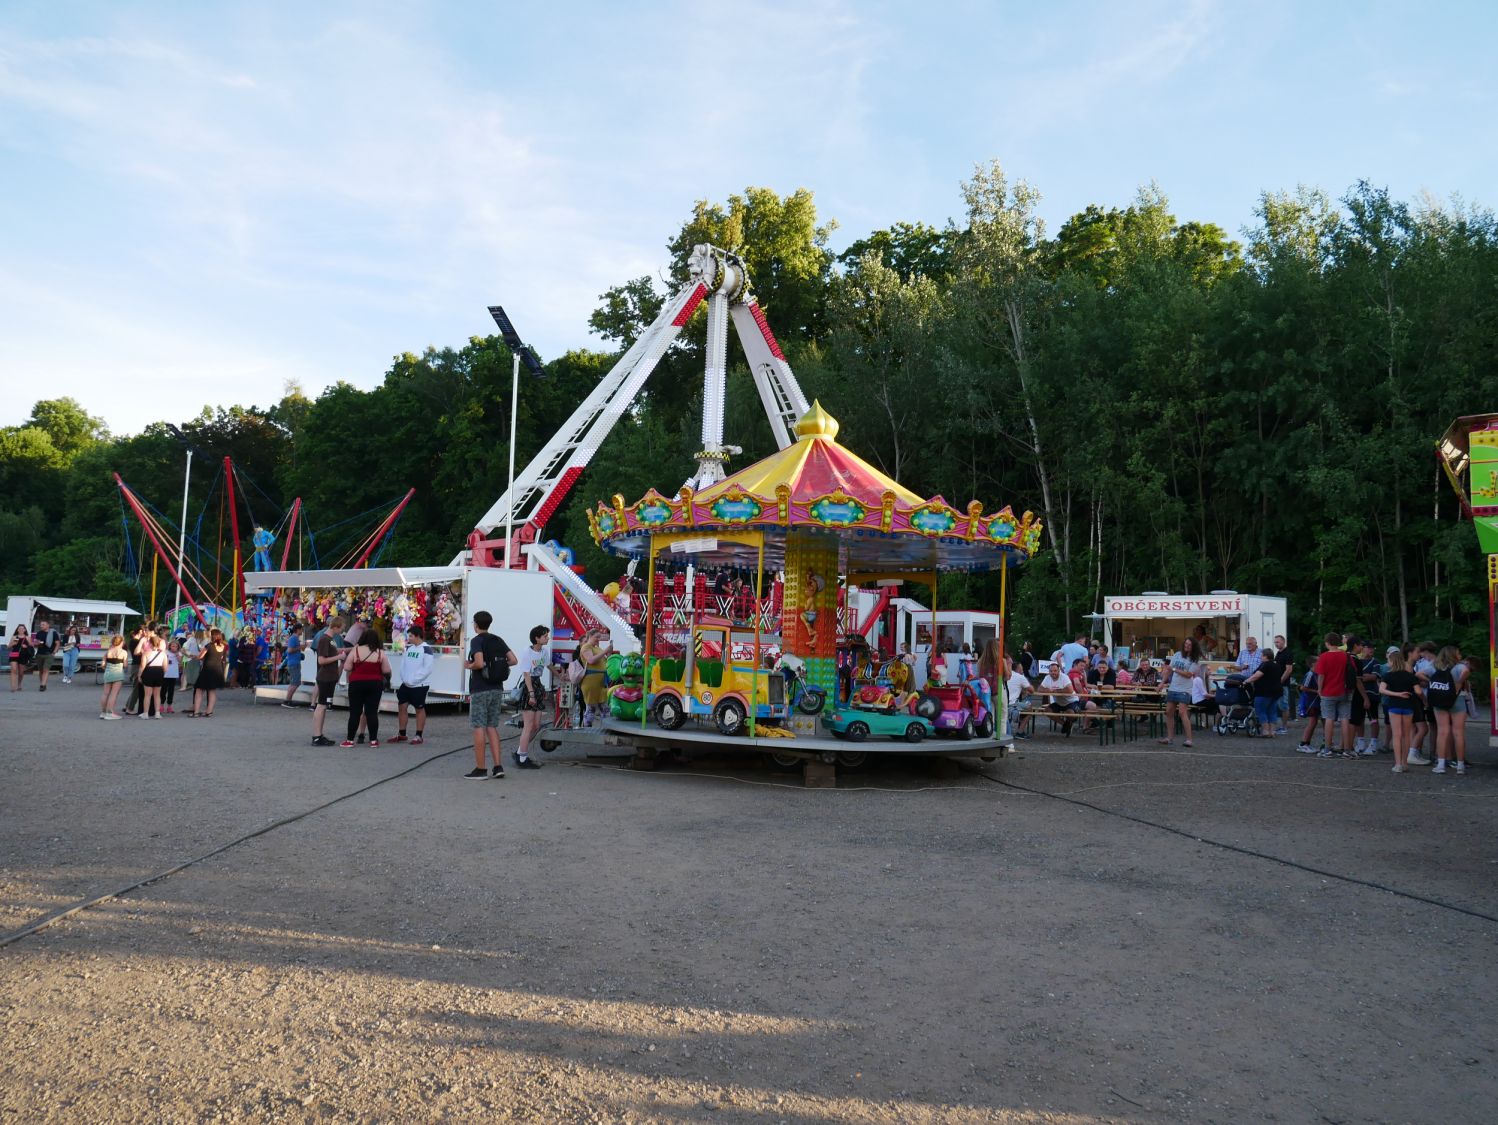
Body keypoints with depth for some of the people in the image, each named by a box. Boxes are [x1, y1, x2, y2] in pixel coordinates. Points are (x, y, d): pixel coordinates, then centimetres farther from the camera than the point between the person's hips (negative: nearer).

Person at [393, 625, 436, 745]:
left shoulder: (426, 649, -13)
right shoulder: (408, 648, 9)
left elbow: (427, 668, -18)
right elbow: (403, 664, 14)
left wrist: (413, 680, -17)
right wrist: (404, 678, -2)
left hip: (419, 685, -7)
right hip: (406, 684, 7)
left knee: (419, 709, 2)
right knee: (401, 707, 8)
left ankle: (419, 736, 10)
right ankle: (401, 734, 19)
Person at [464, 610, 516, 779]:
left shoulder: (476, 641, -10)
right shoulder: (498, 640, 10)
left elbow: (479, 663, -24)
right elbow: (514, 660, 6)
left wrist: (468, 666, -5)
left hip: (480, 690, -7)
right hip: (497, 689, 7)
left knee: (479, 727, -2)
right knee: (492, 727, 12)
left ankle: (480, 769, -1)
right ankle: (498, 766, 8)